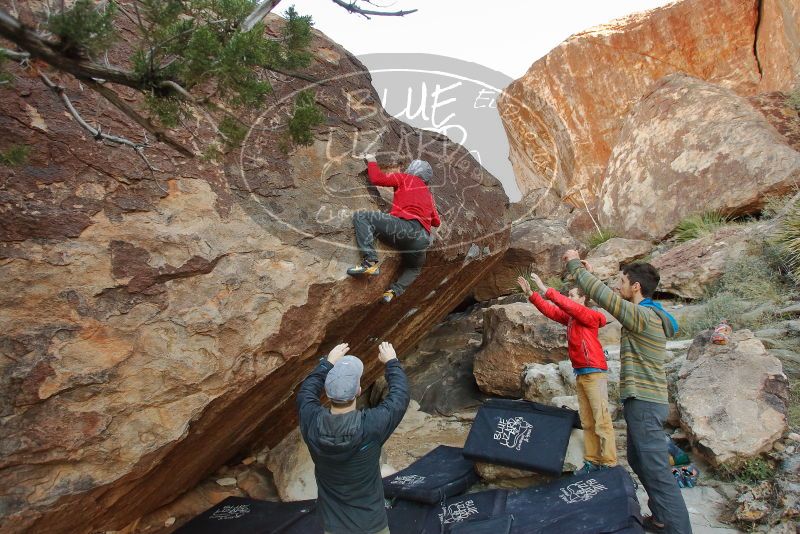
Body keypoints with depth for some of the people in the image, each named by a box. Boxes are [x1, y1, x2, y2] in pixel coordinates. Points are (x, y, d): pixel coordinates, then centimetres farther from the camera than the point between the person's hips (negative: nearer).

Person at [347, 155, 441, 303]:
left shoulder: (406, 178, 16)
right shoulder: (428, 195, 32)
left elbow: (377, 179, 10)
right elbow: (436, 222, 36)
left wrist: (371, 161, 28)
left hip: (405, 226, -7)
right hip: (423, 240, 7)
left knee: (360, 216, -3)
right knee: (414, 269, 36)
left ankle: (370, 261, -18)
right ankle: (395, 291, 9)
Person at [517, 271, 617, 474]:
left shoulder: (589, 315, -6)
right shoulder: (570, 318, 15)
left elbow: (568, 305, -21)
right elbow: (550, 310, 13)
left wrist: (546, 289, -23)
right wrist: (530, 294, 5)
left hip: (594, 373, -8)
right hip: (580, 375, 8)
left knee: (602, 421, -7)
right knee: (587, 422, 8)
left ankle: (609, 464, -6)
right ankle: (592, 461, 11)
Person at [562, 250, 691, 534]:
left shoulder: (643, 316, -18)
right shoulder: (647, 314, 12)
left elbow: (601, 294, -23)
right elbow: (609, 297, 24)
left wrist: (575, 264, -12)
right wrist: (589, 273, 21)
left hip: (645, 403, -10)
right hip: (643, 401, 10)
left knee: (656, 470, -7)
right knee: (638, 461, 20)